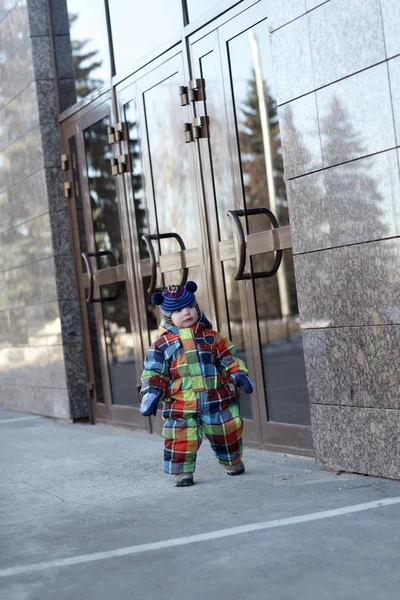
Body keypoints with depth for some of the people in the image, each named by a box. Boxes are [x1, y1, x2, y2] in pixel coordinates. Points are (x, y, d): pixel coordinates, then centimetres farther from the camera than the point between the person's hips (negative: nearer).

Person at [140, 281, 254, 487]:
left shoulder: (210, 337, 7)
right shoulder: (163, 344, 0)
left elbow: (228, 358, 12)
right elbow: (154, 372, -1)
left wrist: (238, 374, -1)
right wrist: (151, 392, -13)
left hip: (217, 399, 2)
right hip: (182, 405, -2)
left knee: (226, 433, 13)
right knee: (182, 439, -6)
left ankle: (233, 462, 37)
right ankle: (182, 472, 10)